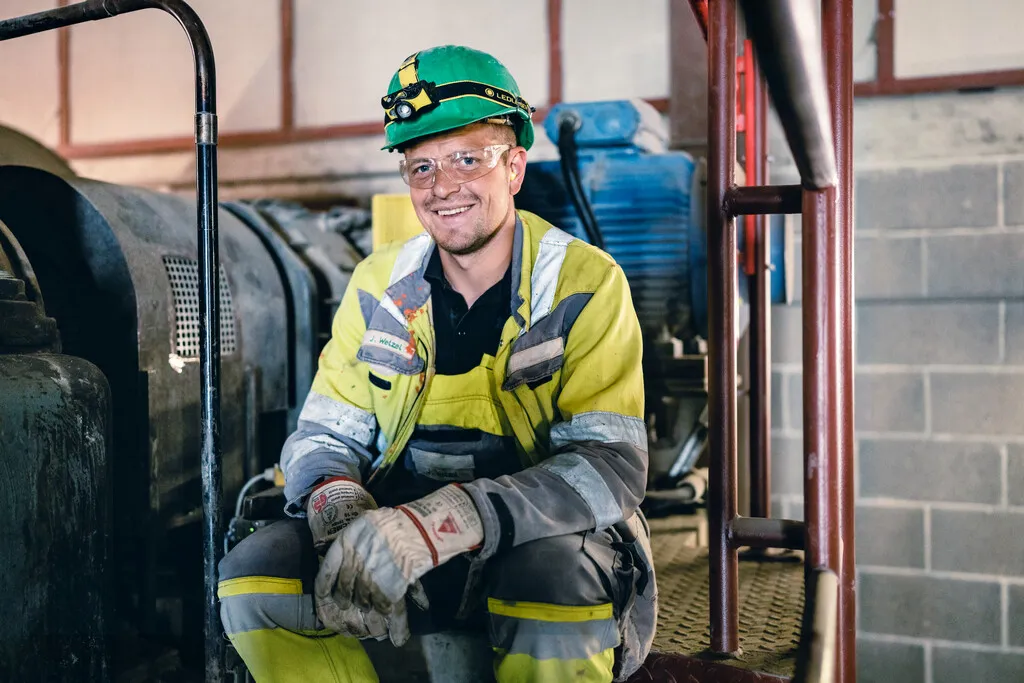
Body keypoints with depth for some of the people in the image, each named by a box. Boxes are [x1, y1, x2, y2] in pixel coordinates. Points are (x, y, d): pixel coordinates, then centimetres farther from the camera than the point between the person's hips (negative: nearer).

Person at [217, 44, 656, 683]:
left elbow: (613, 464, -19)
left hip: (549, 540, -3)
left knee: (558, 575, -37)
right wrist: (339, 502, -19)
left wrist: (448, 521, -33)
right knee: (255, 569, -19)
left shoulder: (585, 284, -9)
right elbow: (324, 436, 7)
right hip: (398, 548, 4)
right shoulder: (379, 287, 4)